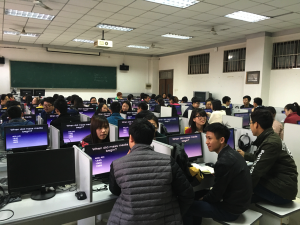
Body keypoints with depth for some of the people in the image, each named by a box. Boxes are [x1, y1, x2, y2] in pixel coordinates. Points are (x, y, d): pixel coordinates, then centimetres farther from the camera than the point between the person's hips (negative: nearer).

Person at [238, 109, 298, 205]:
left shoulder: (271, 143, -23)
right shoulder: (271, 137, 8)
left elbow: (255, 172, -24)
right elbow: (260, 158, 25)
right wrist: (245, 155, 38)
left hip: (283, 192, -10)